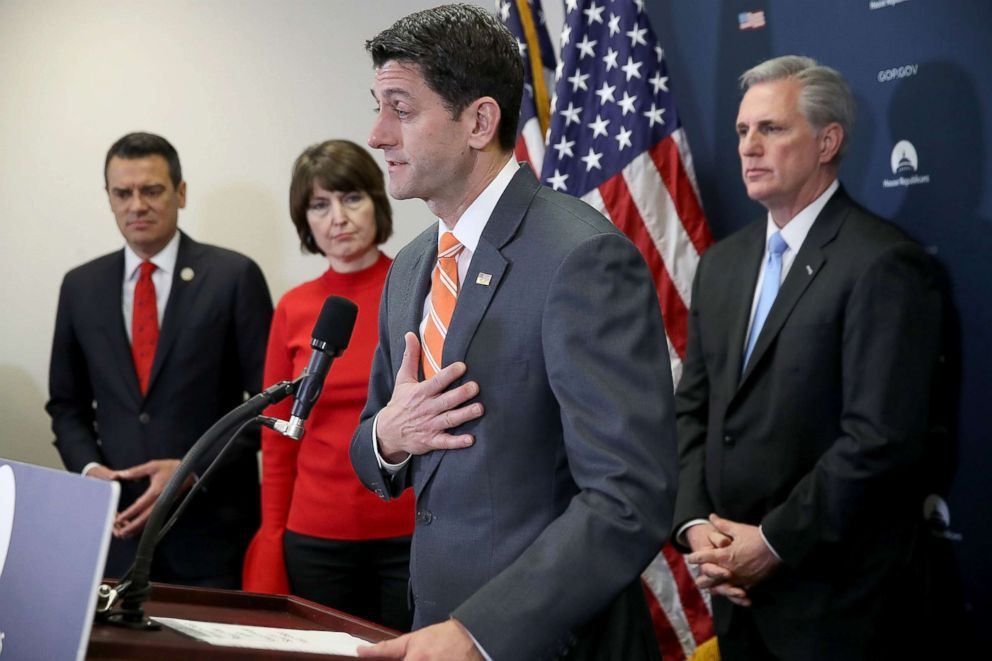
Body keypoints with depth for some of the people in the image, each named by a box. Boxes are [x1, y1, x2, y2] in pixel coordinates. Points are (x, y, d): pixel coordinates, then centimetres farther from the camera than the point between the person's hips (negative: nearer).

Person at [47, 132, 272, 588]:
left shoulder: (234, 276, -4)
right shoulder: (80, 286, 9)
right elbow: (67, 405, 15)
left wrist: (193, 470, -13)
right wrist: (88, 468, -3)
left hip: (211, 532, -3)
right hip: (118, 526, 3)